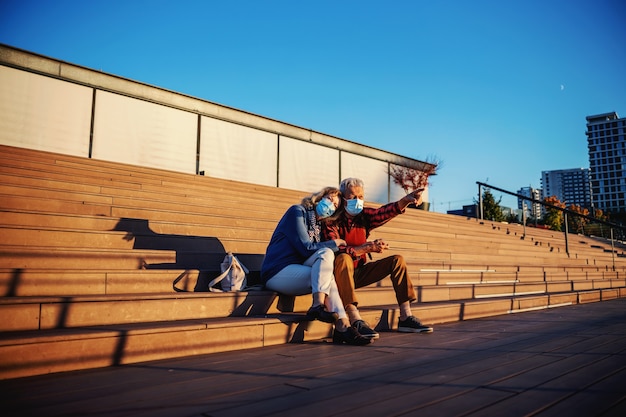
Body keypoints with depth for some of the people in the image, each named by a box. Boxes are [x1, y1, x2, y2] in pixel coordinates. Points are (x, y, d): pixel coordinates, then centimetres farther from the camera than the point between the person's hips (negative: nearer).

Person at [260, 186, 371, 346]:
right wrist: (334, 243, -5)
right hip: (277, 272, -6)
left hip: (294, 271, 7)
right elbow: (306, 248, -12)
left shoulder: (318, 225, 20)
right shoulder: (298, 211, -3)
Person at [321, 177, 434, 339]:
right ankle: (356, 321, -45)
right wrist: (368, 248, -31)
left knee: (397, 260, -4)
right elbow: (337, 251, -28)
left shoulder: (364, 216, 2)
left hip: (359, 272, 7)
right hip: (340, 274, -6)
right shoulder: (332, 221, -14)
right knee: (344, 258, -38)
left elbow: (385, 212, -18)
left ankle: (405, 318, -10)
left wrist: (405, 200, -36)